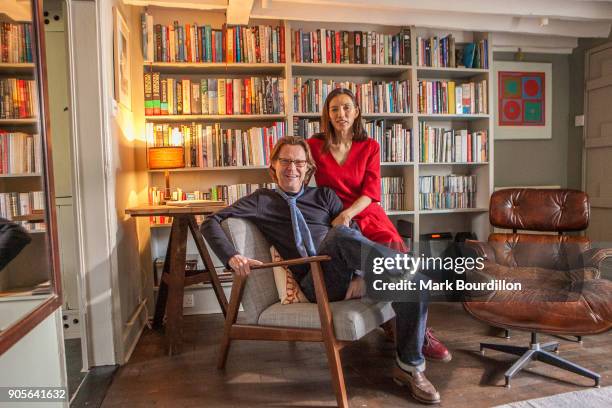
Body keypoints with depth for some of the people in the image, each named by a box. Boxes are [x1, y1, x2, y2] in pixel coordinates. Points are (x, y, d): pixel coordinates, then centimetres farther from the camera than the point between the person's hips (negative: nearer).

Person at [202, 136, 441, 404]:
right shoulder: (261, 201, 16)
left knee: (416, 282, -20)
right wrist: (232, 257, -11)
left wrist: (361, 274, -9)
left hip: (349, 276, 4)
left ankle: (409, 367, -2)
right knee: (339, 234, -36)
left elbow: (356, 235, 10)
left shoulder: (324, 196, 22)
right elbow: (211, 223, 8)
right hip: (313, 283, -4)